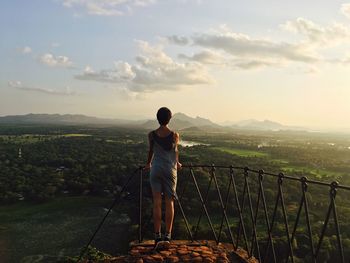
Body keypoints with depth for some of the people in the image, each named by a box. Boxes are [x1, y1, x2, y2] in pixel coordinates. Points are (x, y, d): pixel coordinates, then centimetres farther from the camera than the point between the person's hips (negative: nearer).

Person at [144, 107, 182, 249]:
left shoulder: (152, 135, -3)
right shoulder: (174, 135, -4)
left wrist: (148, 164, 32)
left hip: (156, 170, 1)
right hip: (170, 170, 0)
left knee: (157, 203, 4)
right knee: (169, 203, 8)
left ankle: (157, 236, 6)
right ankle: (168, 235, 9)